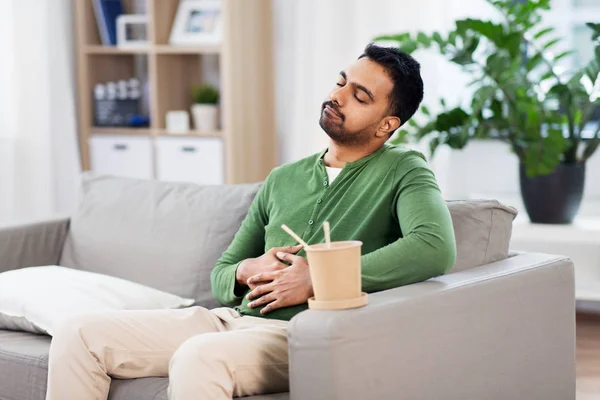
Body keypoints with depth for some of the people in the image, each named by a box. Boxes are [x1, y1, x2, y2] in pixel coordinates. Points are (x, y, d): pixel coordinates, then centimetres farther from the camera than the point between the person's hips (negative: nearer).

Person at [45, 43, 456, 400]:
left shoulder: (403, 171, 2)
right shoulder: (283, 180, 21)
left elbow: (436, 248, -20)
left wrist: (318, 279, -17)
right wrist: (247, 270, -1)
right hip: (231, 317, 7)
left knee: (198, 358, -38)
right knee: (79, 336, -7)